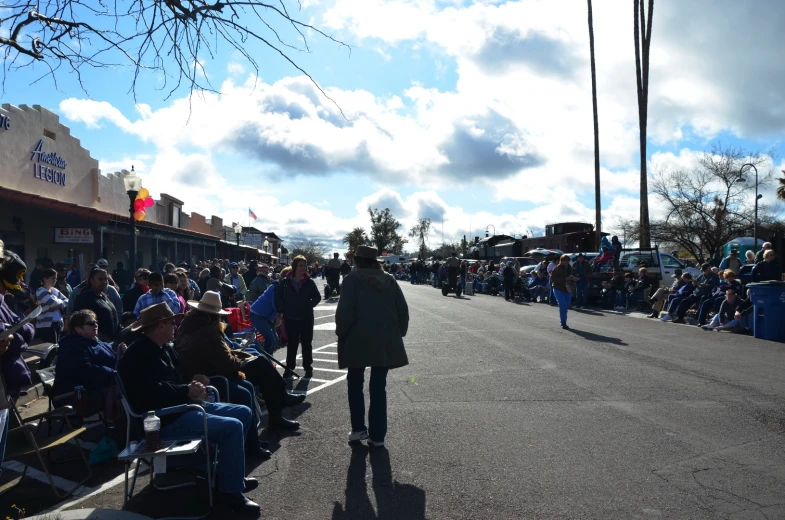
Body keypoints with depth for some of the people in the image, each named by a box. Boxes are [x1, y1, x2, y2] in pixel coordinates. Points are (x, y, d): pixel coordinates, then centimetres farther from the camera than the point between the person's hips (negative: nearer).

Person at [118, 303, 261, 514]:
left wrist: (192, 383, 0)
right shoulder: (137, 355, -17)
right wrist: (188, 390, -17)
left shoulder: (163, 348, 15)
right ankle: (231, 491, -12)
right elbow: (152, 392, -29)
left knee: (243, 413, 9)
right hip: (166, 419, -11)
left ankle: (230, 473, 18)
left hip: (183, 406, 11)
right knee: (232, 427, -24)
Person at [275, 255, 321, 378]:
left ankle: (308, 367, 18)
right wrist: (283, 309, -5)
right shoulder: (285, 282, -4)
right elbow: (278, 297, 4)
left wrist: (309, 306, -8)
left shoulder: (309, 282, -4)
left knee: (307, 343, 8)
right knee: (292, 343, 8)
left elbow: (317, 297, 4)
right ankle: (289, 367, 18)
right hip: (290, 318, 0)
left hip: (306, 317, 0)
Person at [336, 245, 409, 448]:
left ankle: (358, 428, 14)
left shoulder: (353, 279, -4)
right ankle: (377, 435, 9)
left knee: (355, 383, 16)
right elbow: (403, 311, 7)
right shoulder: (389, 281, 9)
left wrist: (341, 333, 0)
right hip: (386, 340, 3)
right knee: (379, 387, 9)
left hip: (359, 339, -3)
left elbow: (345, 311, -13)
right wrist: (398, 334, 16)